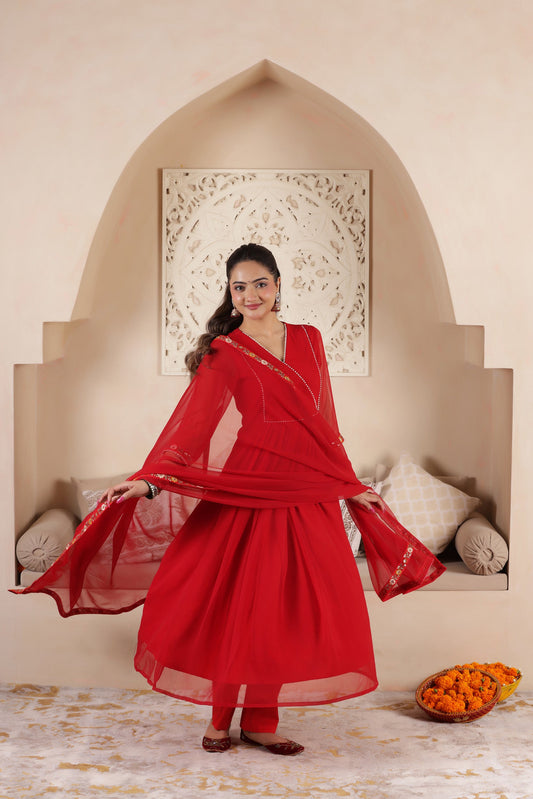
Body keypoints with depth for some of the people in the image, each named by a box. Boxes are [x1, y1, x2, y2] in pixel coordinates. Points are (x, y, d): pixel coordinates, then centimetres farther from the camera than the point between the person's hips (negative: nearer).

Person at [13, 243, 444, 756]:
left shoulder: (308, 341, 12)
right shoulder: (225, 352, -1)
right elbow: (191, 423, -13)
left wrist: (350, 485, 19)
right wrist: (149, 479, -27)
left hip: (308, 497, 4)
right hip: (250, 490, -4)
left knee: (287, 608, 4)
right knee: (240, 603, -1)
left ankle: (260, 722, 16)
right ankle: (221, 718, 17)